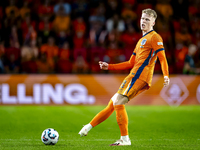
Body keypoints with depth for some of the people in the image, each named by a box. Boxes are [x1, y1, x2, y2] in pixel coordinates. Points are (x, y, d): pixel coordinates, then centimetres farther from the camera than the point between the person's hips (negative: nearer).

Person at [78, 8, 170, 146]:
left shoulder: (154, 37, -1)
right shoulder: (142, 40, 28)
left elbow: (163, 58, -12)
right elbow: (130, 64, 28)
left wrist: (166, 75, -28)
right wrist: (109, 67, 24)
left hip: (139, 76, -9)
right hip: (135, 77, 9)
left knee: (118, 102, -15)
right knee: (113, 103, 10)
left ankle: (125, 139, -13)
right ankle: (89, 127, 14)